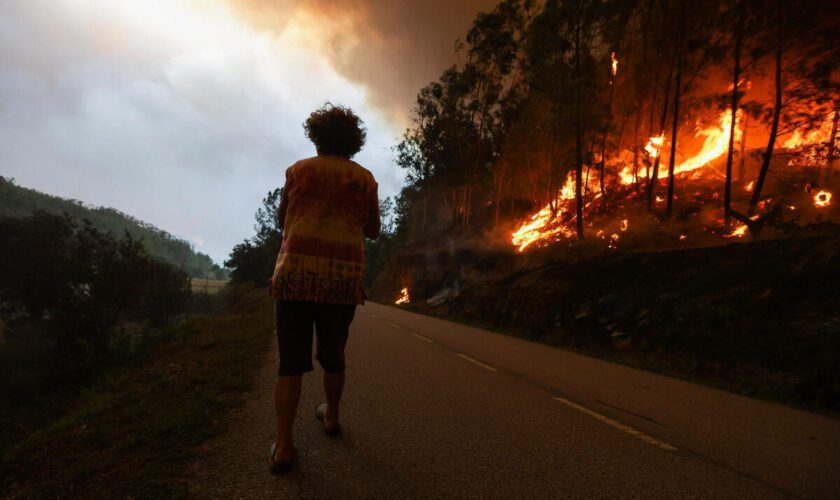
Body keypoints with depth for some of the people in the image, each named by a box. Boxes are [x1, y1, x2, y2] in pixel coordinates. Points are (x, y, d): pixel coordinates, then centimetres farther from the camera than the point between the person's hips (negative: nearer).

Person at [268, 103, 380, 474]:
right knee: (333, 354, 19)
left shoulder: (299, 170, 7)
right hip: (343, 277, 1)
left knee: (291, 362, 7)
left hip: (295, 273, -1)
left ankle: (283, 446, 3)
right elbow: (373, 230, 18)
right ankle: (331, 416, 38)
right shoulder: (365, 179, 8)